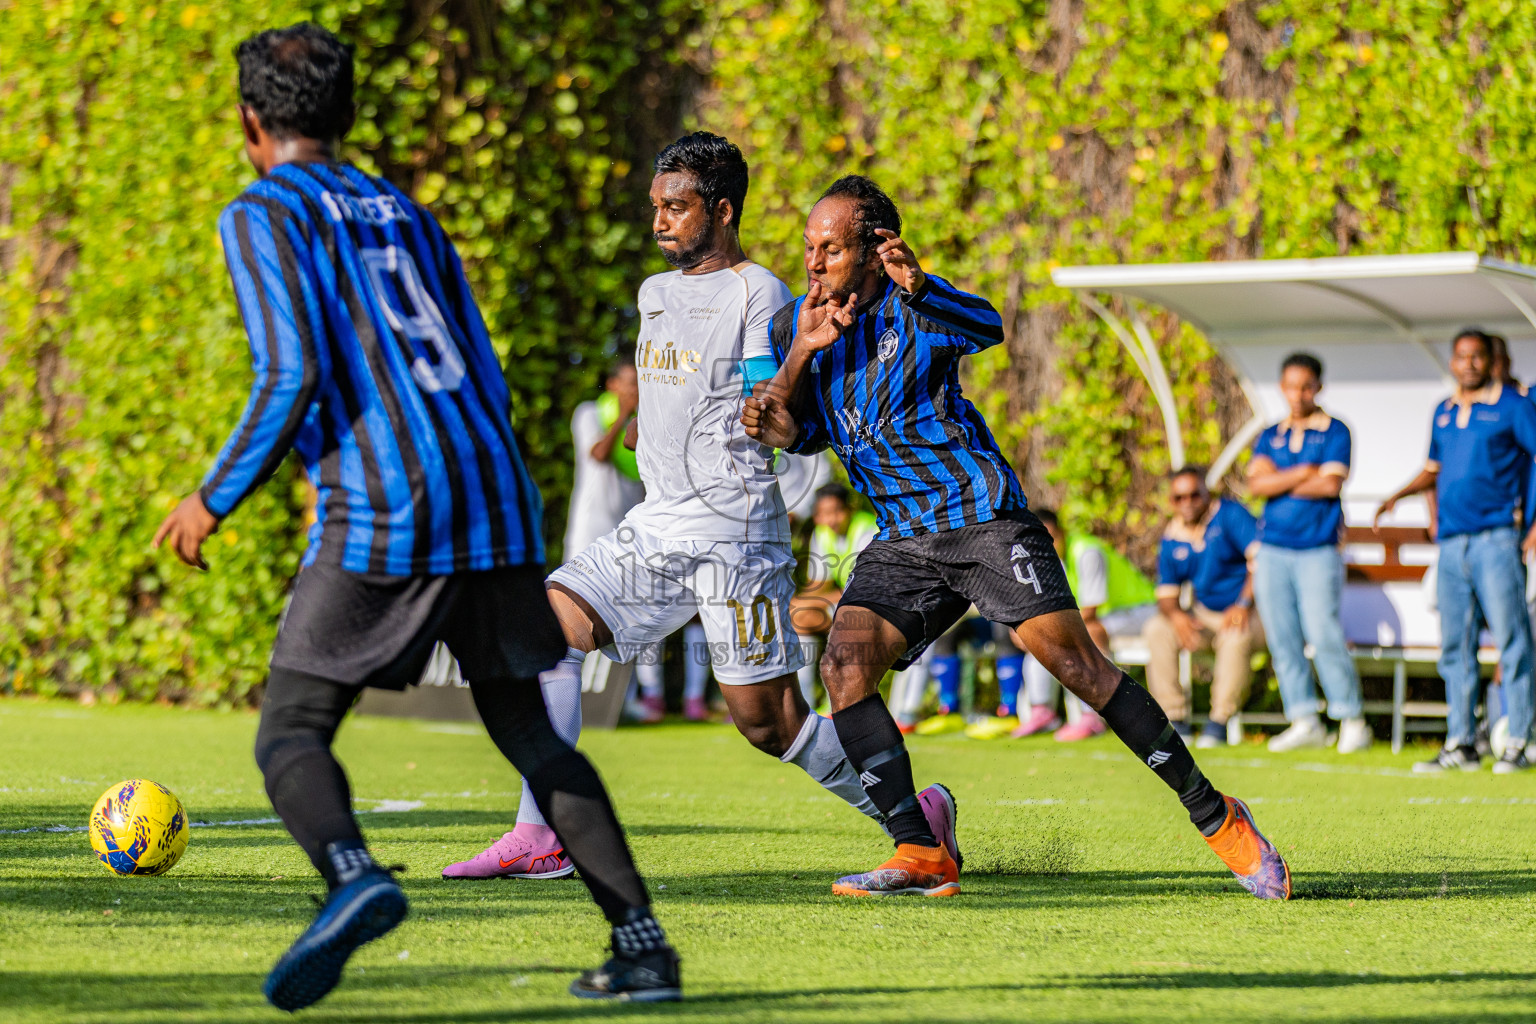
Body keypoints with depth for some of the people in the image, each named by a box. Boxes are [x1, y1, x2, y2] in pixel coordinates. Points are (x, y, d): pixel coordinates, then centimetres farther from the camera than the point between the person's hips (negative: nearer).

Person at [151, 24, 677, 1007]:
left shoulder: (264, 215, 3)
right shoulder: (406, 213, 24)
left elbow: (291, 375, -10)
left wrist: (216, 498, 0)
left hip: (381, 519, -6)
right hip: (496, 501, 6)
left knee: (291, 732, 0)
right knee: (527, 731, 14)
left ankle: (353, 876, -31)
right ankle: (642, 944, 2)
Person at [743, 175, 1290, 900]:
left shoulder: (911, 304, -10)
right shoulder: (797, 323, 6)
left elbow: (987, 328, -30)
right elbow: (800, 434, 6)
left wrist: (918, 287, -52)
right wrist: (797, 358, -15)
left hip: (983, 514, -5)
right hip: (902, 540, 5)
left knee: (1076, 663, -14)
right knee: (844, 665, -17)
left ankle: (1215, 817, -4)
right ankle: (920, 855, -15)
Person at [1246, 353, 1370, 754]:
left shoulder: (1334, 432, 3)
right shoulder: (1270, 436, 14)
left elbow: (1331, 484, -10)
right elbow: (1257, 483, -1)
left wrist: (1281, 483, -3)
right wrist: (1304, 473, -10)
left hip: (1318, 550, -4)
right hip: (1272, 550, 5)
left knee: (1324, 636, -12)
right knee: (1283, 640, 2)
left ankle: (1351, 720, -5)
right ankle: (1303, 721, 7)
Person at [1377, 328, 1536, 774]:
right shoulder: (1444, 412, 17)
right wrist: (1400, 495, 10)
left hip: (1496, 538, -6)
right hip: (1451, 541, 6)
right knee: (1455, 645, 6)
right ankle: (1461, 744, 11)